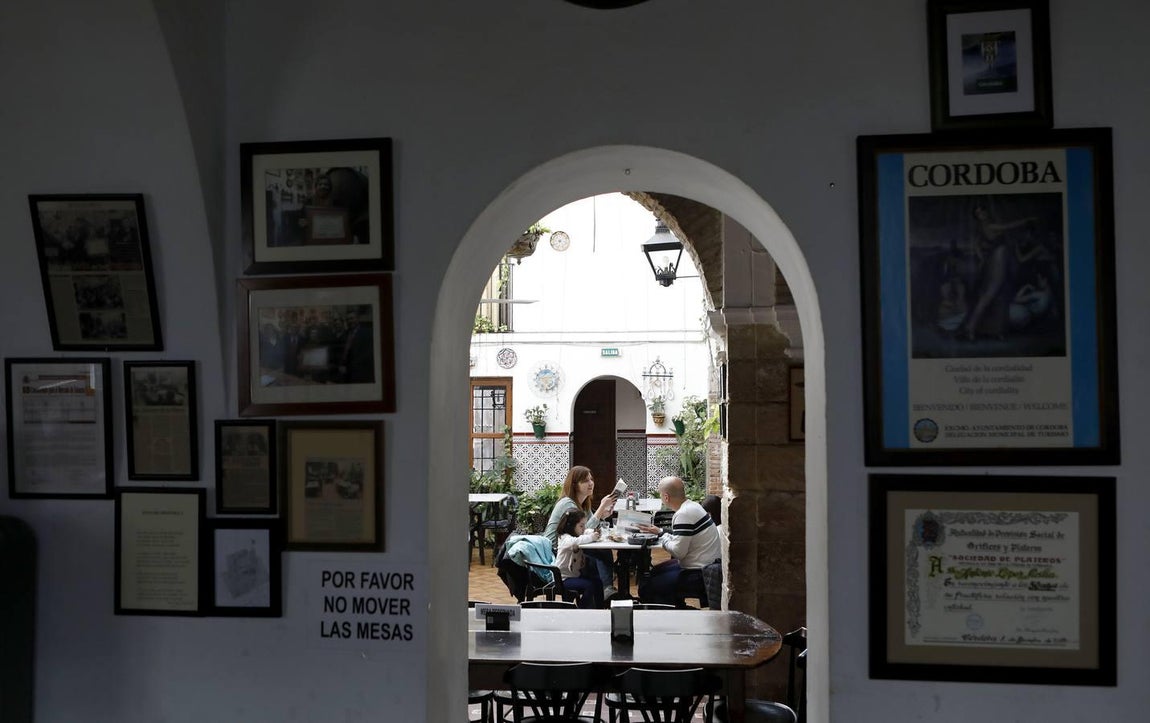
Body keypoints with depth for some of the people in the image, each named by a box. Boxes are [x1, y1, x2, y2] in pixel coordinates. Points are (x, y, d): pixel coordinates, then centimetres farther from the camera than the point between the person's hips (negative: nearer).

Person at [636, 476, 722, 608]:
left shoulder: (683, 515, -23)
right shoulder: (693, 506, 7)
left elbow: (678, 551, -23)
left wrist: (661, 534, -9)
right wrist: (660, 532, 7)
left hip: (699, 575, -11)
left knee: (645, 589, -10)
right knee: (655, 571, 28)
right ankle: (679, 608, 33)